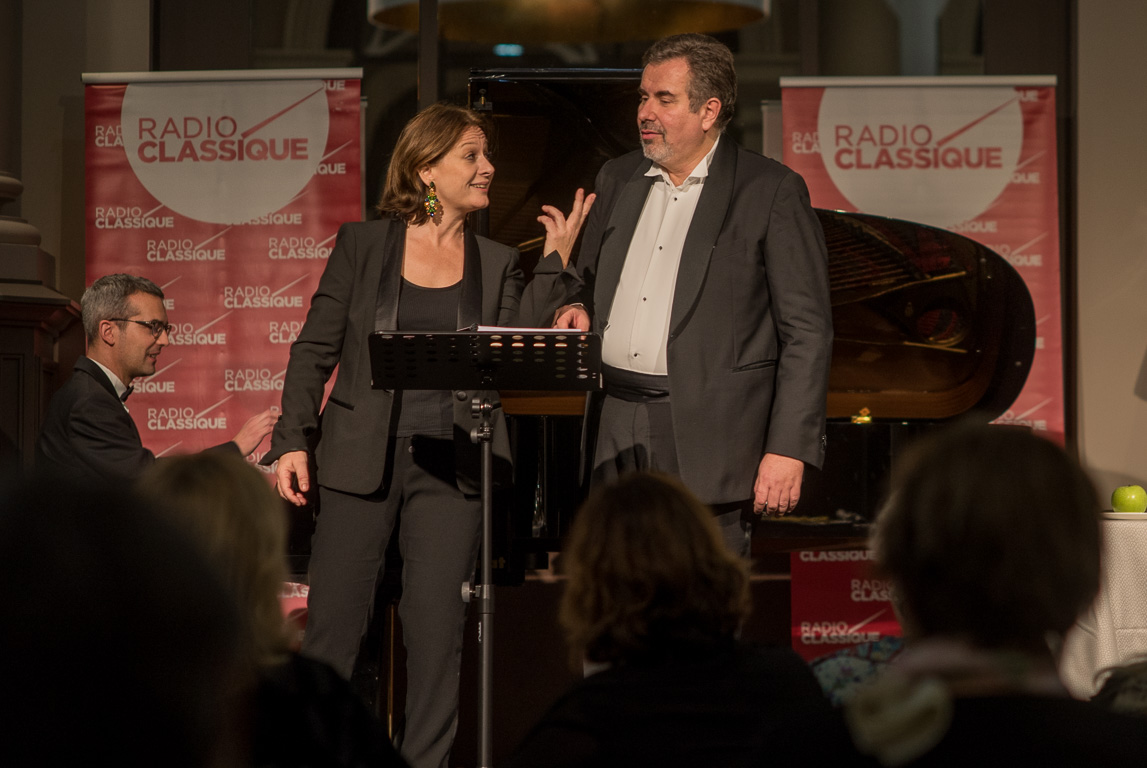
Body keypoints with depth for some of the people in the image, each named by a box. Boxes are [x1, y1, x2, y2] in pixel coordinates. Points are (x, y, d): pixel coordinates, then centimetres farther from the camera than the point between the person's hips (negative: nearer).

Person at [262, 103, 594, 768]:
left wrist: (557, 263, -6)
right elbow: (315, 350, 4)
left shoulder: (498, 264, 9)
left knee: (437, 632, 2)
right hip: (362, 457, -1)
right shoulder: (363, 244, 4)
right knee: (333, 626, 0)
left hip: (452, 464, 2)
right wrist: (293, 441, -5)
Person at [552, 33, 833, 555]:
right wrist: (579, 309, 4)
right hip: (616, 428, 5)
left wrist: (789, 450, -13)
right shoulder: (617, 179, 15)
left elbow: (807, 332, -6)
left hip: (706, 434, -5)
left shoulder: (772, 192, -3)